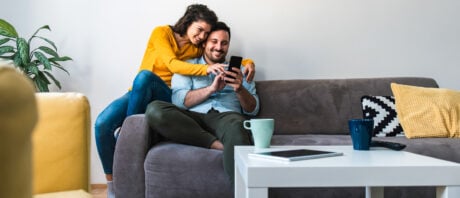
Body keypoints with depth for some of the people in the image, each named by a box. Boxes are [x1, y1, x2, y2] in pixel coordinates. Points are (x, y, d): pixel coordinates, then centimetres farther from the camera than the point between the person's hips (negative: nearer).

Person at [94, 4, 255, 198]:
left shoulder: (197, 49, 9)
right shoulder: (161, 33, -4)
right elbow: (172, 64, -19)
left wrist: (248, 62, -6)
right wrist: (206, 68, -34)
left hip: (166, 98, 1)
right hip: (137, 94, -1)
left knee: (145, 76, -35)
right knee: (102, 123, -29)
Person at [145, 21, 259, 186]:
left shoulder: (238, 70, 25)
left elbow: (253, 110, 15)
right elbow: (179, 101, 3)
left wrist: (240, 89, -5)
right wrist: (212, 88, -9)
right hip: (192, 118, 1)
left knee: (236, 126, -39)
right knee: (154, 109, -29)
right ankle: (218, 145, -29)